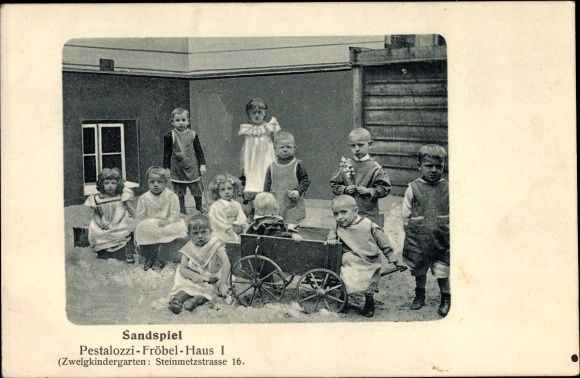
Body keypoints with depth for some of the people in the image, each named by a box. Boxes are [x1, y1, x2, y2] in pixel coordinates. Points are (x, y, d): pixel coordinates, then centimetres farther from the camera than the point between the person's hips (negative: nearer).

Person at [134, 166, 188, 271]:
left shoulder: (171, 196, -4)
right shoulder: (144, 198, 0)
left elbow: (175, 214, -7)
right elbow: (140, 216, 2)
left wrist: (167, 221, -26)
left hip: (167, 225, -1)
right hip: (149, 227, 1)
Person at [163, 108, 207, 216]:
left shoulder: (193, 135, 2)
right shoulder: (170, 136, -4)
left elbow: (199, 151, 6)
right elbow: (166, 154, 0)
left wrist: (202, 165, -1)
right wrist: (166, 168, -3)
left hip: (193, 168, 1)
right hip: (178, 169, -1)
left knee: (197, 191, 7)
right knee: (179, 193, 6)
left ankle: (200, 209, 25)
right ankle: (182, 212, 17)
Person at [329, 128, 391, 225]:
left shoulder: (374, 168, -5)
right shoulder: (345, 166, 4)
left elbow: (385, 188, -4)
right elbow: (334, 185, 10)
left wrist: (368, 191, -14)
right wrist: (344, 189, -8)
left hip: (368, 213, -2)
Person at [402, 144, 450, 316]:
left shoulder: (448, 189, -1)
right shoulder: (413, 189, -3)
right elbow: (406, 217, 3)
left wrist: (450, 236, 3)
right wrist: (411, 235, 2)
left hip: (442, 241, 0)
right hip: (418, 242, 1)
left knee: (443, 272, 2)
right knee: (419, 271, 14)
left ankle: (446, 299, 22)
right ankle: (419, 295, 35)